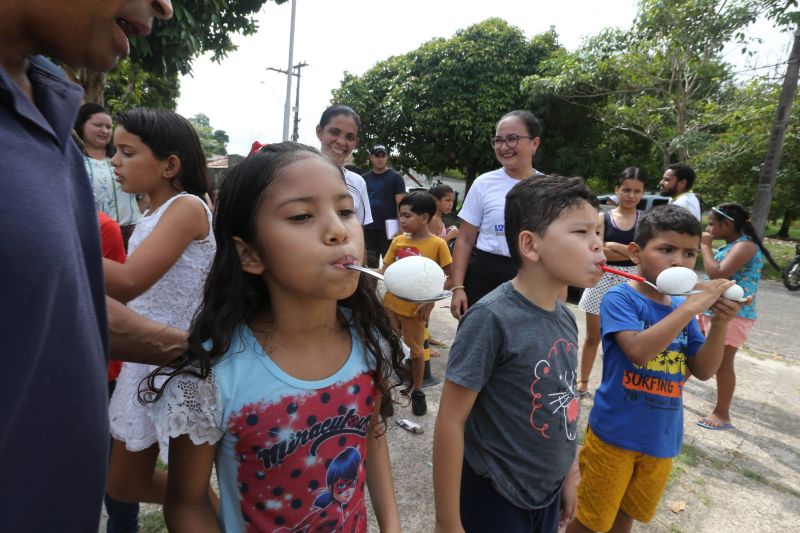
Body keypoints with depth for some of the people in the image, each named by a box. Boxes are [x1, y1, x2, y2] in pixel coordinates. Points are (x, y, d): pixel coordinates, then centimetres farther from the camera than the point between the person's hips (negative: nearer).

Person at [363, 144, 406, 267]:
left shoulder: (395, 177, -2)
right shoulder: (365, 178, 11)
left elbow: (401, 204, -7)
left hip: (388, 228, -4)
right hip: (368, 229, 4)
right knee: (370, 264, 12)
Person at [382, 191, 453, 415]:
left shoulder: (437, 244, -12)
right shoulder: (398, 240, 0)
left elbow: (448, 276, -9)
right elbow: (386, 269, 6)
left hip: (415, 307, -3)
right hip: (391, 303, 4)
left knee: (415, 349, 14)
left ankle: (417, 391, 34)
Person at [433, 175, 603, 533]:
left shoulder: (565, 318, -3)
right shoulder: (491, 318, -25)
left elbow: (562, 405, 8)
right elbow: (451, 421, -21)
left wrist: (568, 476, 14)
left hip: (548, 494, 7)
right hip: (495, 499, -6)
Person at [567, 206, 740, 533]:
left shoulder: (682, 309, 1)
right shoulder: (620, 298, -17)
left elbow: (703, 371, 2)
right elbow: (638, 350, -31)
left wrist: (719, 324, -13)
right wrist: (692, 306, -28)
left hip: (661, 438, 6)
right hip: (614, 433, -6)